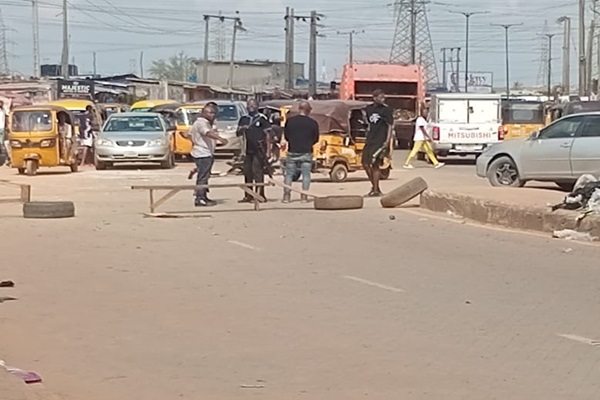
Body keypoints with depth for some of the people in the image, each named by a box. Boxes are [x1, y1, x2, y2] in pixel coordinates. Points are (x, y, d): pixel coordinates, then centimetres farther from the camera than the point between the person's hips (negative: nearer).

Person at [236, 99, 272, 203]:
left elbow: (267, 134, 0)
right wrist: (241, 129, -7)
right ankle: (248, 196, 13)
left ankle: (259, 194, -10)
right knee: (247, 172, 7)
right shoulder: (243, 119, 14)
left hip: (259, 149, -5)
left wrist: (268, 150, -5)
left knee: (257, 171, -11)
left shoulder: (262, 118, 1)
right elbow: (238, 134, 17)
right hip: (248, 149, 6)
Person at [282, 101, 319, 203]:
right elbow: (316, 139, 4)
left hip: (292, 152, 1)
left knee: (289, 174, 9)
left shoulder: (290, 121, -3)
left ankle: (286, 196, 4)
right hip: (306, 153, -1)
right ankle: (304, 196, 2)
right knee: (306, 175, 7)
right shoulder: (313, 123, -5)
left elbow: (286, 136, 6)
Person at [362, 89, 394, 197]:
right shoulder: (369, 108, 11)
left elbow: (390, 126, -8)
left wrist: (387, 141, -18)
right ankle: (374, 186, 20)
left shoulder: (386, 110, -5)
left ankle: (376, 190, -1)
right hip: (369, 140, 7)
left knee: (375, 164, -8)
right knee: (365, 164, 5)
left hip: (380, 142, -6)